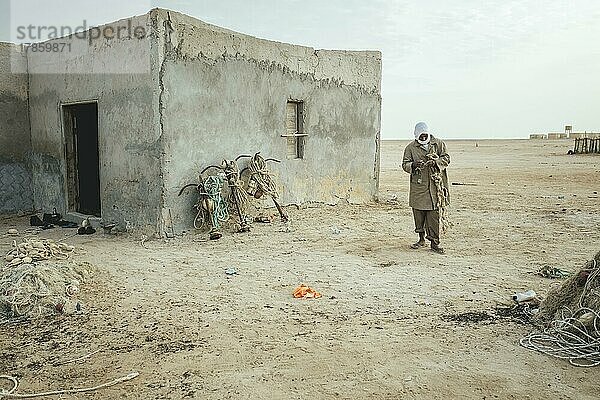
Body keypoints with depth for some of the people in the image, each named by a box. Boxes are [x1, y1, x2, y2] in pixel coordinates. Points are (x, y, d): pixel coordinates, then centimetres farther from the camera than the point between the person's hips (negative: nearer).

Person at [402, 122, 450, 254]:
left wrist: (436, 162, -18)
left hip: (435, 184, -1)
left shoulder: (439, 144, 7)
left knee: (434, 213, -2)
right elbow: (405, 164, 3)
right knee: (418, 213, 5)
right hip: (418, 186, 1)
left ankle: (434, 241, 5)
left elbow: (446, 158, 2)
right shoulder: (411, 148, 6)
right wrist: (413, 165, -18)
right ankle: (421, 239, 22)